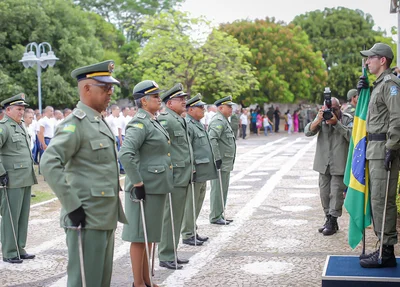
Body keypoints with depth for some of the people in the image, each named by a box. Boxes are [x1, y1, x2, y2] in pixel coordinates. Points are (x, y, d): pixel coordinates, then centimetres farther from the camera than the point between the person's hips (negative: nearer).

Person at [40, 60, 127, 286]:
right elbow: (49, 164, -24)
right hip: (86, 219, -9)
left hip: (106, 218, 9)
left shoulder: (101, 122, 15)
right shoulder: (75, 123, -14)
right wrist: (72, 206, -23)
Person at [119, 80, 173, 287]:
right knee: (140, 235, 1)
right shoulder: (140, 123, -16)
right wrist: (137, 183, -23)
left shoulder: (153, 121, 13)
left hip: (157, 187, 9)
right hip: (145, 189, -9)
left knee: (150, 234, 16)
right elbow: (125, 154, -28)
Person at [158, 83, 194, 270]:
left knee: (177, 218, 15)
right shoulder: (166, 120, -14)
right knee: (170, 218, -3)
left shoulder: (180, 120, 16)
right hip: (174, 178, -9)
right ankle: (166, 257, 5)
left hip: (183, 177, 9)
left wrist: (190, 169, 21)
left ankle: (171, 253, 24)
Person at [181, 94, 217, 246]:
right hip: (194, 173, -10)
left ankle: (193, 231, 26)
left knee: (197, 204, 16)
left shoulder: (199, 125, 16)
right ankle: (187, 235, 7)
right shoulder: (187, 126, -16)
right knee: (190, 204, -1)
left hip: (203, 173, 10)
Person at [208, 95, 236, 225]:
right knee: (218, 190, -4)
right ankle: (215, 217, 3)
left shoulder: (224, 121, 19)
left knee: (223, 189, 15)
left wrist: (231, 159, 22)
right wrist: (217, 158, -26)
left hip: (226, 163, 10)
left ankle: (220, 215, 22)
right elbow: (212, 139, -27)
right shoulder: (218, 121, -15)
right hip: (221, 163, -10)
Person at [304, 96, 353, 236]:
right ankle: (328, 219, 22)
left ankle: (333, 222, 2)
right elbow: (308, 132, -5)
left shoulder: (347, 119, -3)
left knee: (336, 192, -6)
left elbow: (351, 136, -17)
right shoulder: (321, 118, 6)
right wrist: (318, 120, -20)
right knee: (324, 192, 10)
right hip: (324, 163, 4)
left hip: (339, 164, -4)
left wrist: (336, 123, -21)